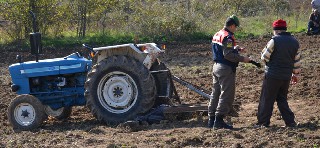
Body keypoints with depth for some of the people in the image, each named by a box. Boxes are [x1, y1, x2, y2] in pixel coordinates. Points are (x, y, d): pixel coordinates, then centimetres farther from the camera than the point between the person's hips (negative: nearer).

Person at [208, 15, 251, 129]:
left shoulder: (217, 35, 13)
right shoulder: (228, 37, -16)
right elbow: (228, 55, -23)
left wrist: (236, 49, 20)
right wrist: (242, 59, -16)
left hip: (216, 67, 10)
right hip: (226, 69, -10)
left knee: (215, 94, 14)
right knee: (226, 95, -5)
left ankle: (211, 119, 17)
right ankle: (219, 120, -8)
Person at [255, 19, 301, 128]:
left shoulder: (274, 41, -12)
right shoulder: (294, 42, 7)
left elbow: (264, 57, -8)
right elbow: (297, 61, 12)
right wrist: (295, 74, 22)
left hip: (272, 75, -6)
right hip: (286, 76, 6)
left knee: (267, 99, 3)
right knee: (282, 99, 17)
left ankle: (263, 122, 5)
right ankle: (290, 121, 10)